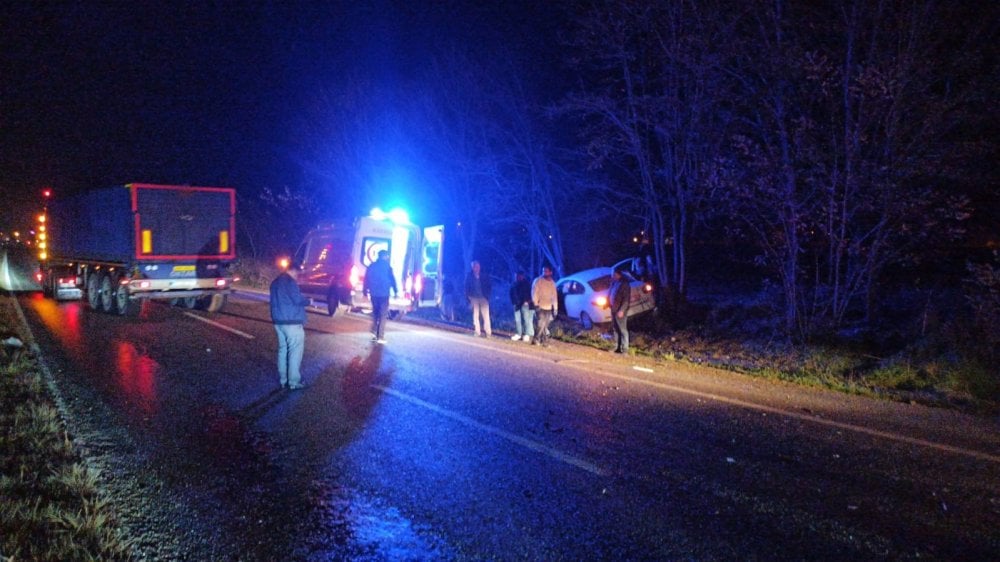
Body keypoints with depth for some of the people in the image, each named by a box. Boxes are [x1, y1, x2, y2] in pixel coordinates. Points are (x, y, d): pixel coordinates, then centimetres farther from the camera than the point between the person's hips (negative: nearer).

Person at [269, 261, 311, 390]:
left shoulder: (275, 282, 16)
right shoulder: (290, 281, -13)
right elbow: (297, 299, -19)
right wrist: (308, 301, -1)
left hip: (278, 321, 9)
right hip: (292, 322, -9)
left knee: (282, 350, 13)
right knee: (295, 352, -4)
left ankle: (283, 380, 16)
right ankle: (294, 382, -3)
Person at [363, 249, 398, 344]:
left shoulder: (371, 266, 7)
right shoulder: (387, 266, -6)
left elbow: (366, 279, 9)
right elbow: (392, 280, -6)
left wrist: (365, 291, 17)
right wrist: (396, 291, 0)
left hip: (374, 293, 4)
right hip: (384, 294, -4)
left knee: (375, 313, 19)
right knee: (383, 315, 0)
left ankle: (374, 333, 10)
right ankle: (380, 337, -4)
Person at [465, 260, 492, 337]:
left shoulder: (484, 277, 4)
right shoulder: (469, 277, 3)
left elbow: (489, 287, 8)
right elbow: (467, 288, 5)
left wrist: (487, 295, -5)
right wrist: (469, 297, -3)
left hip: (483, 298, 0)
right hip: (474, 298, 0)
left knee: (486, 315, -6)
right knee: (475, 315, 1)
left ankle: (488, 332, -6)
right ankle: (477, 332, 4)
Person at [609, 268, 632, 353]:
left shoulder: (624, 284, -12)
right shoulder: (614, 283, 12)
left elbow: (626, 299, -16)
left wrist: (622, 310, -21)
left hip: (620, 311, -8)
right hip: (614, 309, 9)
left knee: (622, 329, -6)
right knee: (616, 329, 13)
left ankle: (625, 349, -4)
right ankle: (617, 347, 21)